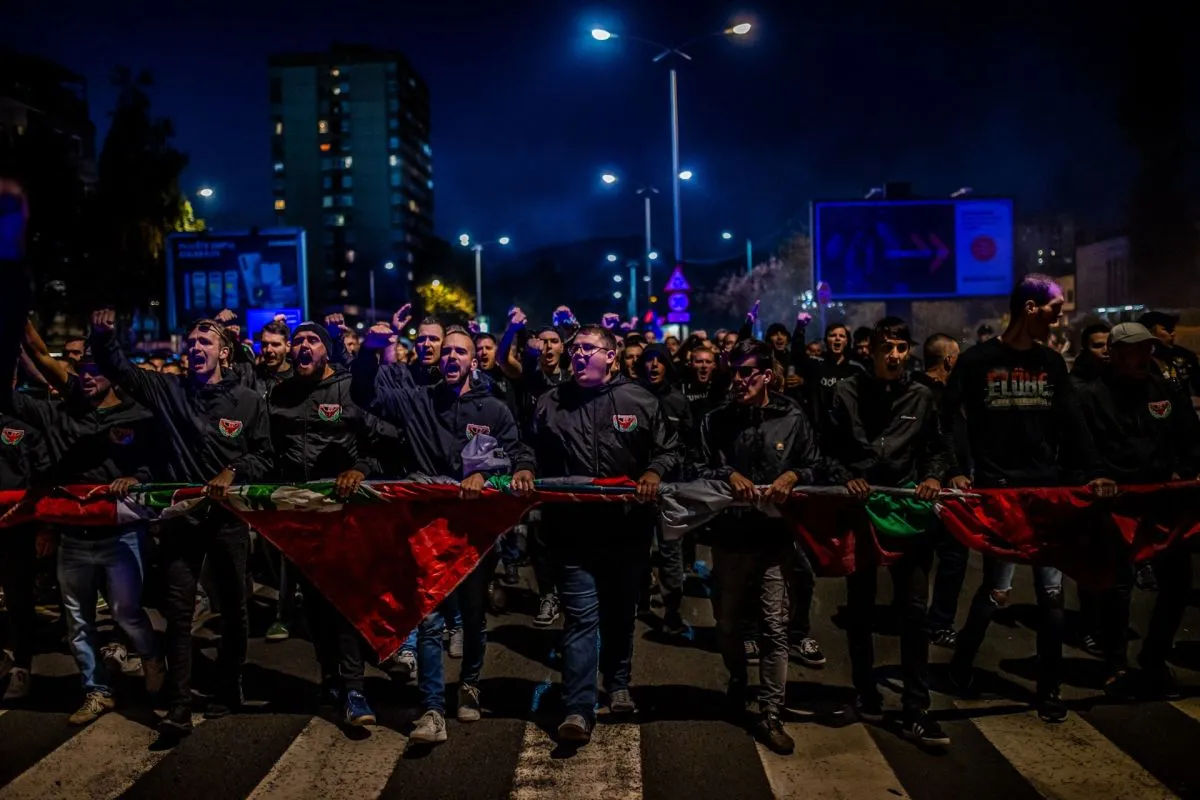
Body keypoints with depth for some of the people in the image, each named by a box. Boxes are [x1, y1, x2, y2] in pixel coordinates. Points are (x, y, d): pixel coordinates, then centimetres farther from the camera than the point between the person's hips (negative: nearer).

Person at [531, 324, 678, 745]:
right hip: (573, 529, -1)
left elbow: (667, 449, 7)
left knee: (621, 611, 18)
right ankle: (579, 710, -2)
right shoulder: (550, 403, 6)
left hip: (628, 526, 1)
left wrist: (654, 472, -11)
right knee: (581, 615, -5)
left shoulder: (639, 400, 2)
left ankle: (618, 684, 39)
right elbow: (533, 453, 15)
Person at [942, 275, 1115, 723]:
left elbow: (1072, 423, 8)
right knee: (997, 590, -4)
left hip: (1048, 491, 4)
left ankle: (1049, 689, 19)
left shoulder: (1052, 363, 9)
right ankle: (960, 665, 22)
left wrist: (1094, 473, -4)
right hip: (997, 493, -4)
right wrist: (954, 472, -12)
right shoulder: (976, 361, -4)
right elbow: (947, 421, -3)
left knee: (1051, 592, 5)